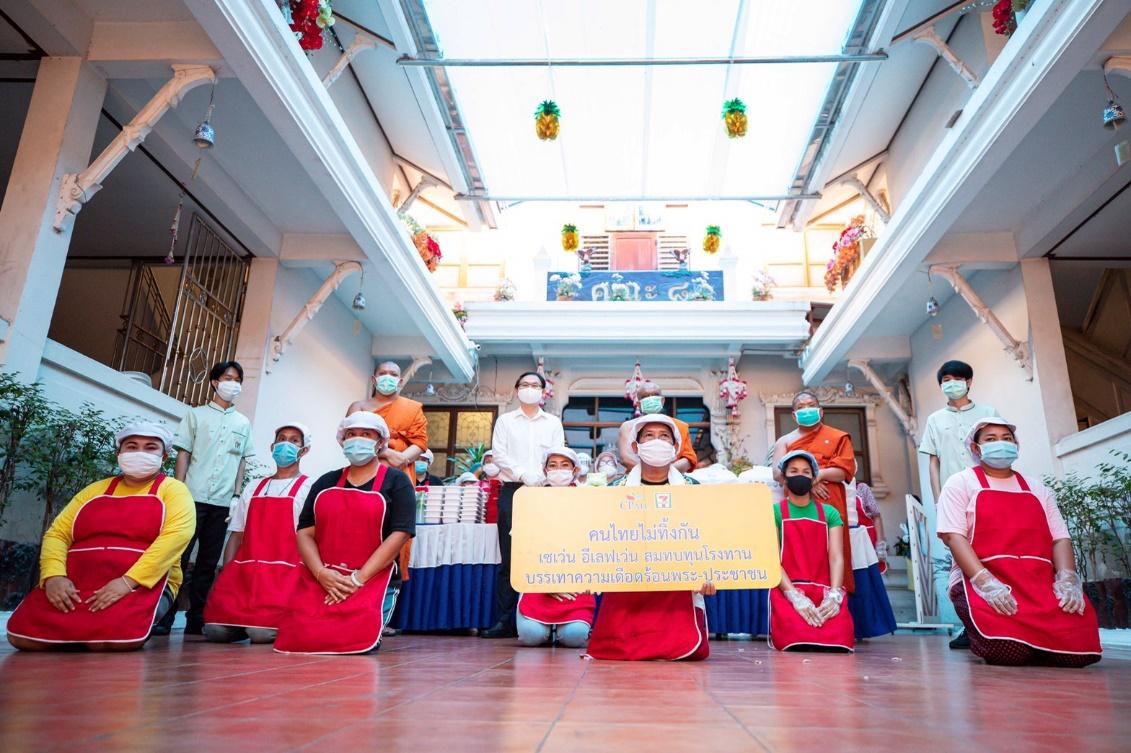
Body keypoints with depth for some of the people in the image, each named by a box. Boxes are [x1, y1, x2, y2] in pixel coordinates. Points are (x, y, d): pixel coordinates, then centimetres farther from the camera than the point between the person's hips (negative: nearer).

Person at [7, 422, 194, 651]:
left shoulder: (172, 490, 4)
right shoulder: (96, 490, 20)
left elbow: (177, 535, -13)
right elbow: (57, 533, 12)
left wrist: (127, 581, -24)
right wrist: (53, 575, -10)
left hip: (143, 585, -4)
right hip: (74, 584, 4)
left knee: (112, 639, -32)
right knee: (22, 635, -20)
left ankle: (138, 622, 2)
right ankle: (74, 630, 11)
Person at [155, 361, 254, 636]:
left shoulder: (243, 423, 14)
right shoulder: (196, 414, 8)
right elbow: (183, 455, 3)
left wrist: (237, 494, 5)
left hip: (223, 502, 3)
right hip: (193, 497, -2)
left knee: (208, 562, 6)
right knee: (179, 556, -4)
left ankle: (196, 619, 13)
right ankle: (164, 616, 3)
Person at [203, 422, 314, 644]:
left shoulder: (308, 487, 4)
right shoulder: (253, 488, 19)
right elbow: (236, 536, 16)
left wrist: (303, 581, -15)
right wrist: (225, 576, 2)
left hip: (284, 573, -4)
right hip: (243, 570, 5)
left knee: (262, 633, -24)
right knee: (216, 629, -15)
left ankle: (282, 623, 8)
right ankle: (245, 623, 15)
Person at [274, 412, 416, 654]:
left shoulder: (396, 481, 4)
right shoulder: (326, 483, 17)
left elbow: (399, 534, -7)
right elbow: (305, 533, 9)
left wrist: (358, 579, -14)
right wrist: (322, 574, -10)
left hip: (373, 581, -3)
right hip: (320, 581, 3)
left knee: (353, 638, -24)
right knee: (301, 636, -18)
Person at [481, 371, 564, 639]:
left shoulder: (553, 423, 15)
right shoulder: (505, 420, 14)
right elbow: (498, 454, 3)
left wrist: (540, 478, -11)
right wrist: (524, 474, -11)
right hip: (512, 490, 0)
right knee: (509, 556, -4)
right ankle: (505, 619, -2)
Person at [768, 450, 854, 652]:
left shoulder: (829, 513, 15)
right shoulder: (774, 512, 7)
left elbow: (836, 557, 4)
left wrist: (834, 595, -14)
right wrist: (795, 596, -18)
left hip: (824, 592, 3)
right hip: (787, 592, -2)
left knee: (838, 637, -27)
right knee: (798, 639, -31)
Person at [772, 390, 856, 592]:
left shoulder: (838, 437, 13)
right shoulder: (785, 441, 15)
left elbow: (846, 470, 1)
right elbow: (778, 473, 0)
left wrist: (818, 473, -12)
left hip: (829, 505, -1)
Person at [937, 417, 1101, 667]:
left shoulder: (1037, 489, 22)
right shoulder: (960, 483, 7)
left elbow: (1060, 537, 12)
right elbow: (952, 535, -6)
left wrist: (1067, 579, -8)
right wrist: (985, 581, -20)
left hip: (1042, 582, 4)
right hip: (981, 580, -4)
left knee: (1076, 649, -24)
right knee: (1008, 649, -31)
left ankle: (1033, 642, 8)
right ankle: (982, 636, 4)